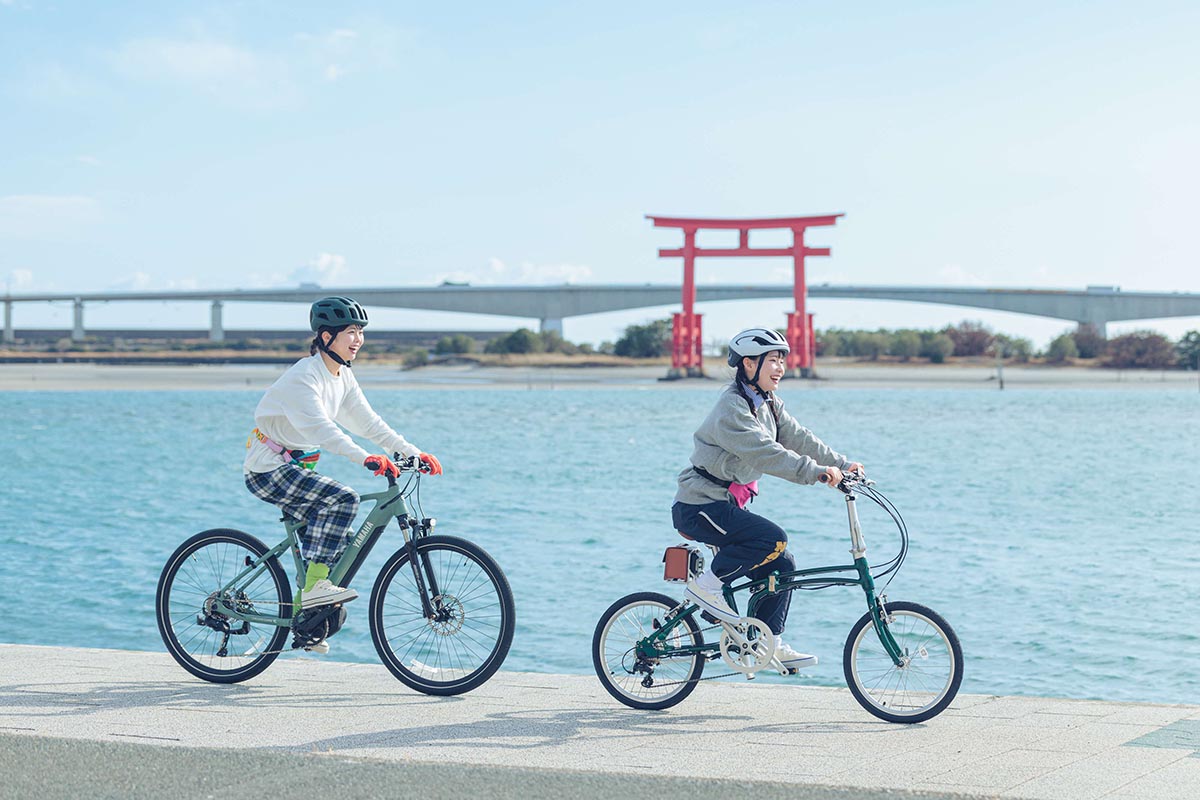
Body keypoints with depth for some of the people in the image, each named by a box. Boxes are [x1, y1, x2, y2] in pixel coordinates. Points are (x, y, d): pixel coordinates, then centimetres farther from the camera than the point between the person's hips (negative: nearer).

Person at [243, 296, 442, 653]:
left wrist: (414, 453, -5)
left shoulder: (342, 376, 6)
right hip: (269, 470, -9)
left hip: (297, 467, 9)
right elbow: (319, 427, -36)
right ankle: (314, 586, -23)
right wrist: (365, 459, -48)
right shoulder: (304, 377, -22)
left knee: (338, 542, 5)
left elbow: (367, 422, 6)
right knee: (343, 498, -27)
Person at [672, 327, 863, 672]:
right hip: (699, 507, -9)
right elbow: (764, 452, -30)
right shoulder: (732, 408, -19)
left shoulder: (768, 404, 11)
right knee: (773, 539, -25)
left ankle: (769, 642, 14)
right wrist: (816, 472, -37)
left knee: (781, 566, 4)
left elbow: (797, 438, 8)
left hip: (728, 505, 10)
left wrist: (842, 463, -2)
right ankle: (707, 586, -12)